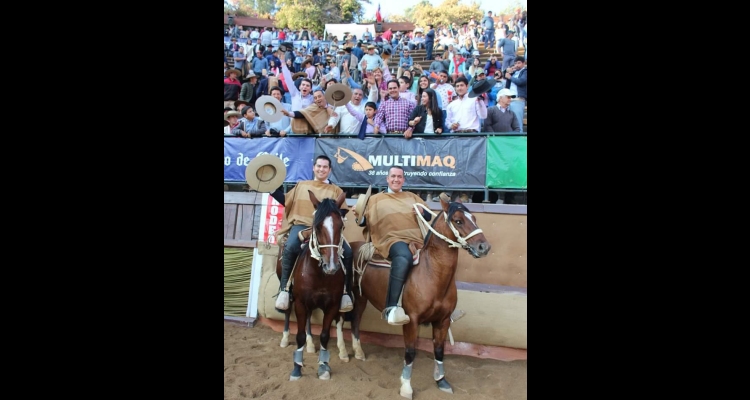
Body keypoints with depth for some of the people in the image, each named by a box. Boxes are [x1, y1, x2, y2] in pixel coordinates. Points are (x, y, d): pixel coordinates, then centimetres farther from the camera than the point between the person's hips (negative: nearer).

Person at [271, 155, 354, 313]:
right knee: (290, 247, -35)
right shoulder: (301, 185, 23)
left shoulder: (336, 190, 20)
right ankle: (284, 288, -22)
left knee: (348, 253, -23)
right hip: (302, 225, -1)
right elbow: (286, 201, 24)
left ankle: (345, 292, -9)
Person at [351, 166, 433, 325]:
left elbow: (429, 216, 22)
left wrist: (422, 211, 0)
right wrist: (358, 215, -5)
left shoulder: (412, 197, 29)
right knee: (404, 257, -40)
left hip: (416, 238, 5)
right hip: (391, 239, -4)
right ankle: (391, 307, -42)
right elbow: (365, 221, 16)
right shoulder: (376, 199, 23)